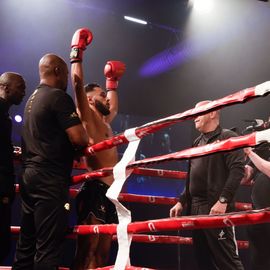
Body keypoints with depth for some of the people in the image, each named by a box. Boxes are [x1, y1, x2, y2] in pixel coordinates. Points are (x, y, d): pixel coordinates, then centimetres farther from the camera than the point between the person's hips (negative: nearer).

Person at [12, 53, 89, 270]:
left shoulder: (32, 99, 19)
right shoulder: (58, 97, -10)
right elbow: (79, 139, -18)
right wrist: (86, 138, 3)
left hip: (30, 175, 9)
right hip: (50, 179, -9)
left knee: (27, 244, 12)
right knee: (48, 246, -7)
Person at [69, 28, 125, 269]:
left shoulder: (104, 122, 24)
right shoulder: (87, 118, -1)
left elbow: (114, 107, 44)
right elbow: (78, 85, -11)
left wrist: (113, 81, 44)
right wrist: (77, 52, -5)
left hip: (107, 193, 9)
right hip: (95, 192, -9)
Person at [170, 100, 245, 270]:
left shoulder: (227, 137, -2)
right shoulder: (198, 142, 21)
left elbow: (237, 169, -14)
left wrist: (223, 200, -22)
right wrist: (182, 201, 18)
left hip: (216, 207, -8)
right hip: (196, 208, 8)